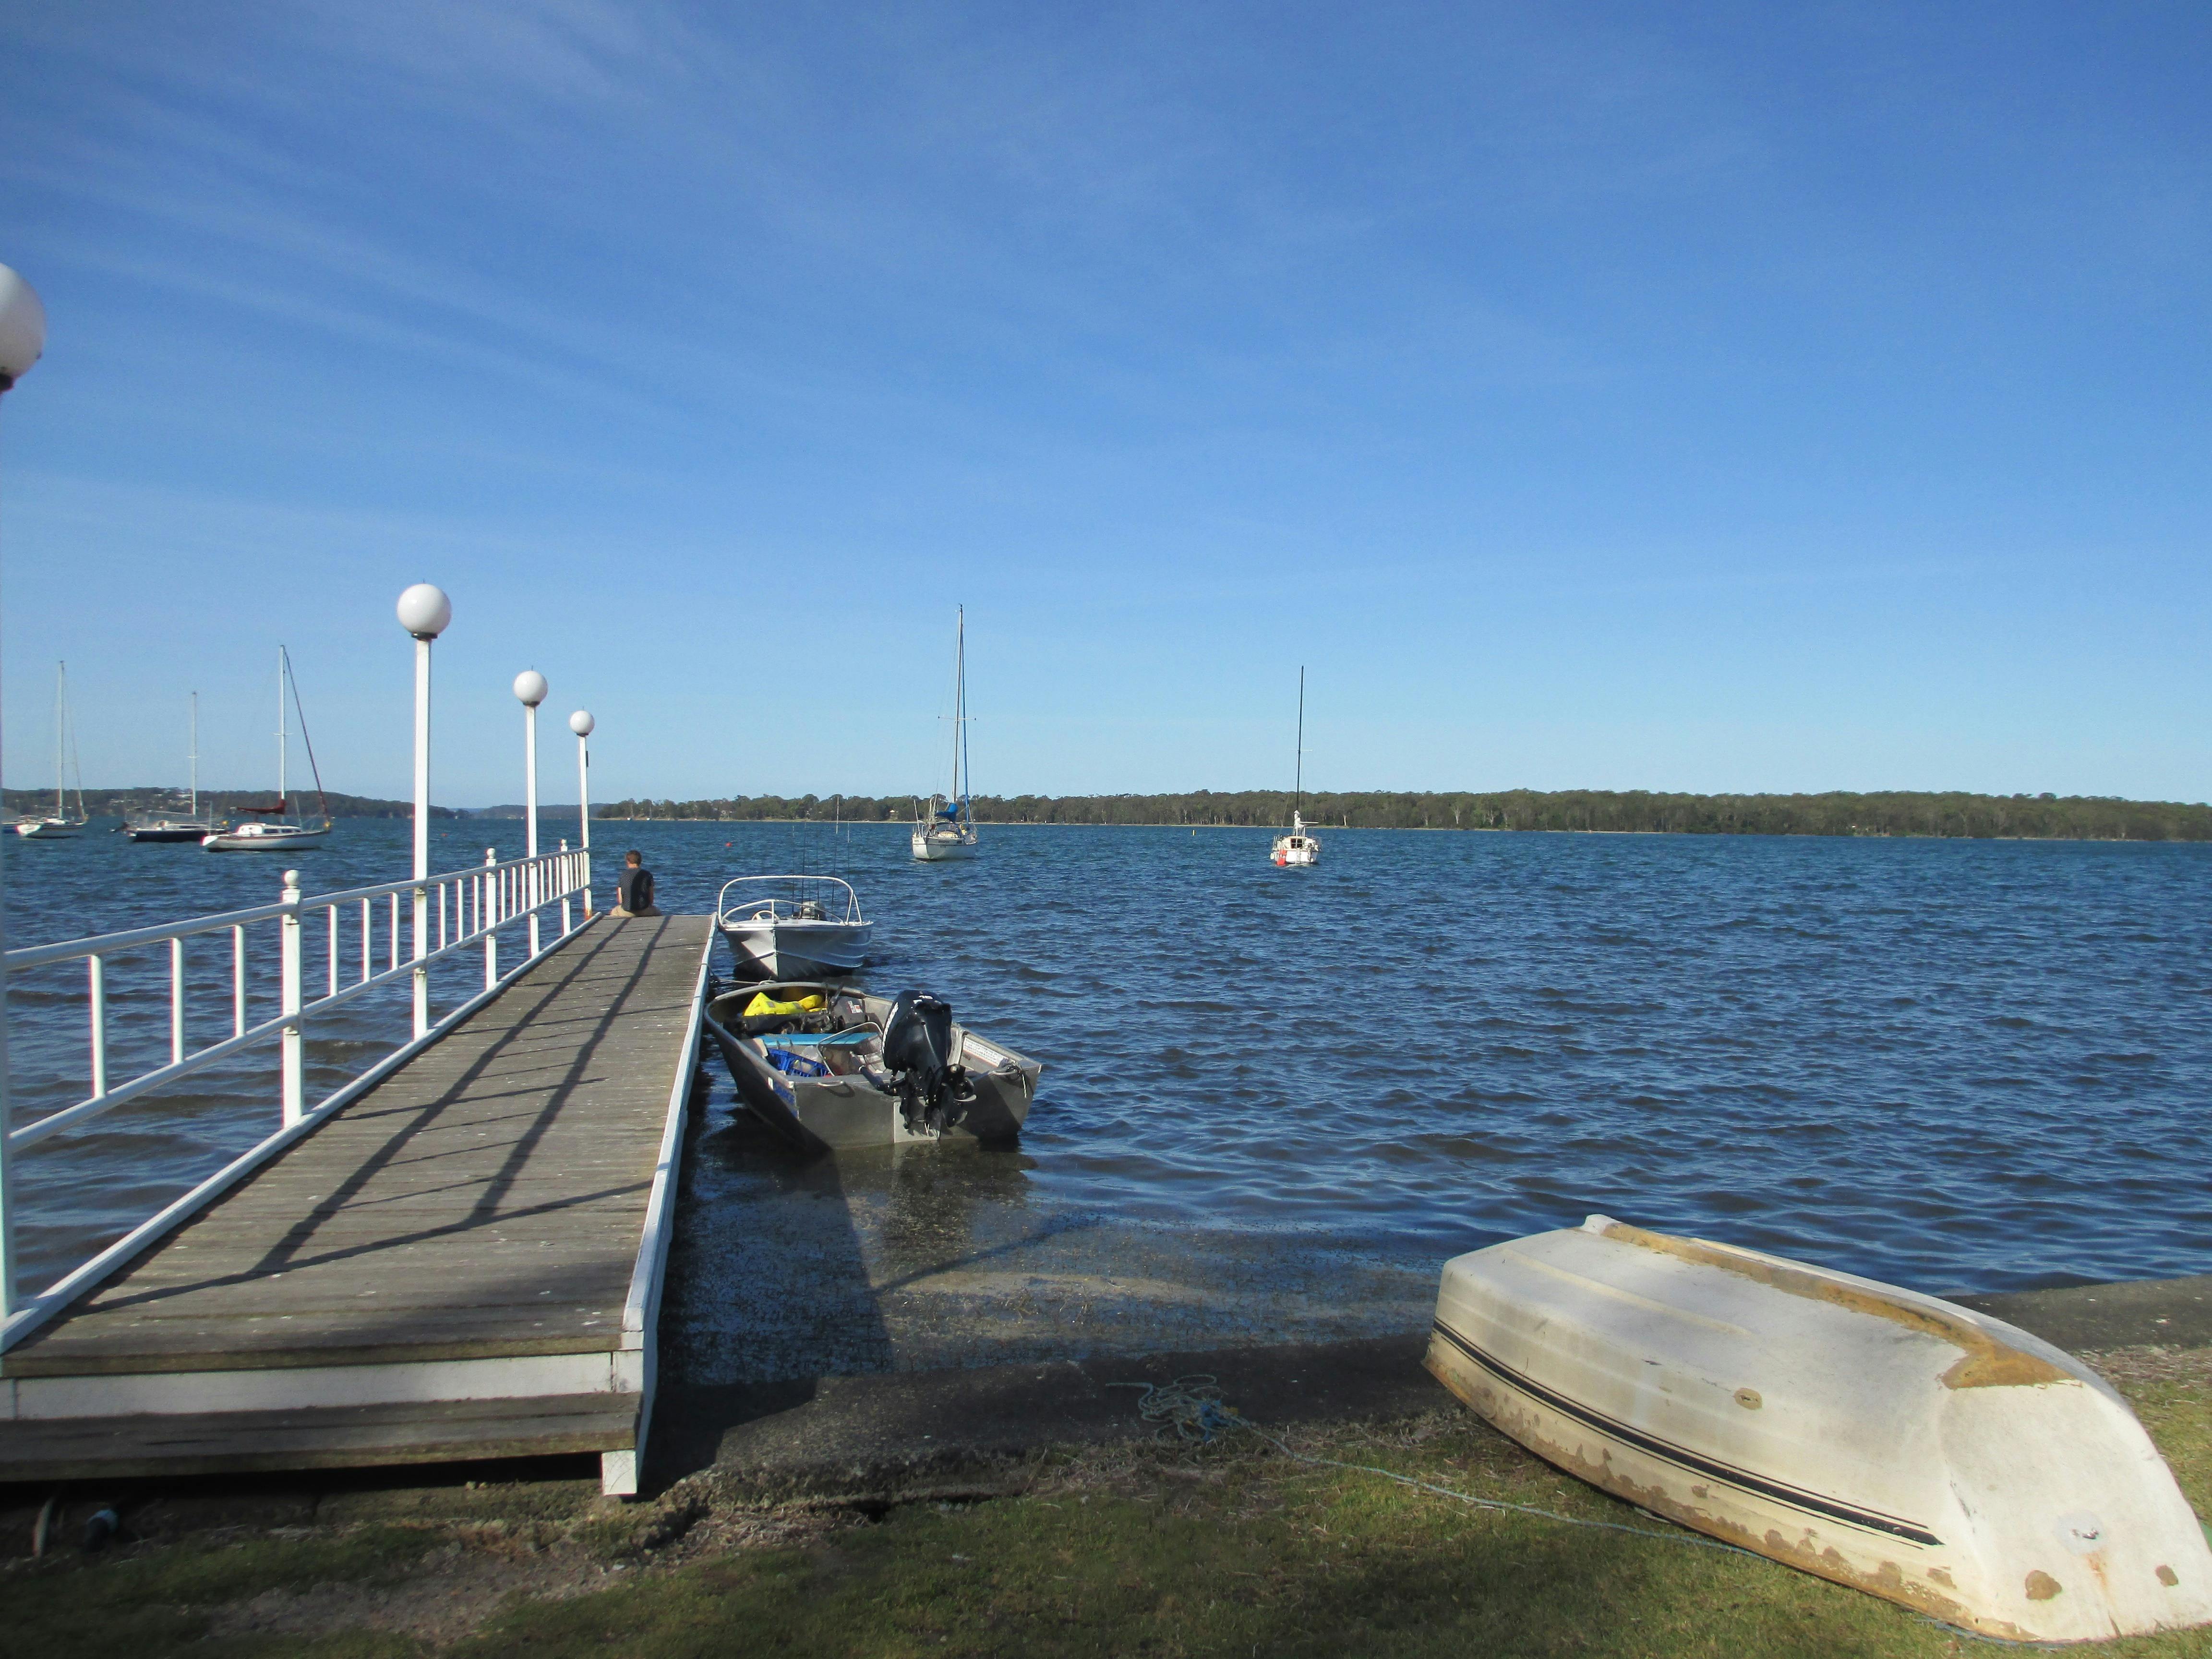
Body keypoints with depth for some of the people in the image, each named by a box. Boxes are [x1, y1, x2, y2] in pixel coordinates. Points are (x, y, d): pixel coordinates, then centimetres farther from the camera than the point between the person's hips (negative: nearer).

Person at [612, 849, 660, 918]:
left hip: (627, 913, 0)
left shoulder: (623, 875, -1)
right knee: (657, 911, 32)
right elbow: (651, 898, 0)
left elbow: (620, 900, 0)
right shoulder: (647, 874, -1)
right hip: (644, 911, 0)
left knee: (612, 913, 32)